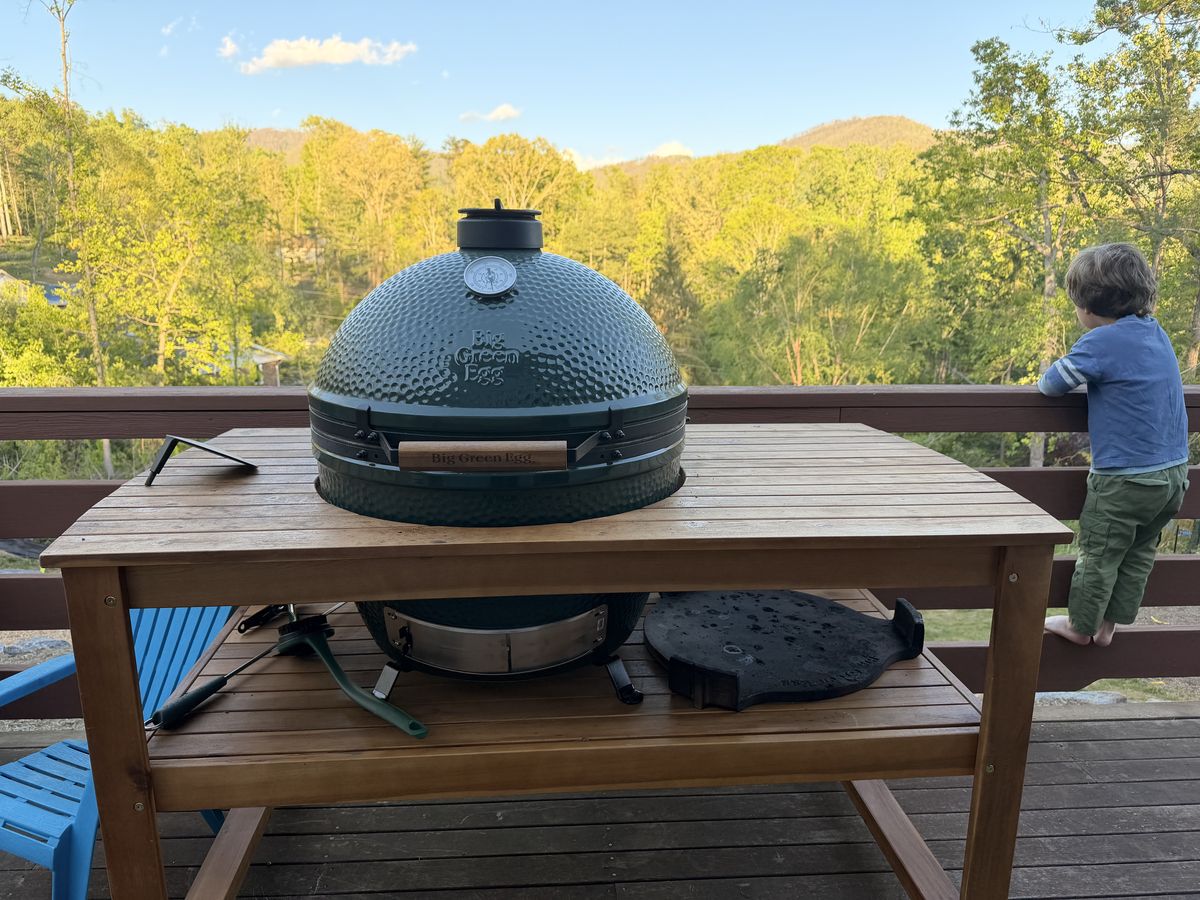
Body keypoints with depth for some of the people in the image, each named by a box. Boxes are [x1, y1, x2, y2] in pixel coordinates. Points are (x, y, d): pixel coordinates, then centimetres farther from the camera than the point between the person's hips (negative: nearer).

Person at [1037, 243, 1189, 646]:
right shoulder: (1157, 334, 6)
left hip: (1124, 479, -8)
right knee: (1139, 554, 18)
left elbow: (1052, 383, -12)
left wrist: (1046, 380, 9)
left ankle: (1080, 624, 24)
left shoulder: (1100, 342, -19)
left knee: (1098, 554, 9)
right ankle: (1108, 624, 30)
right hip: (1174, 472, 8)